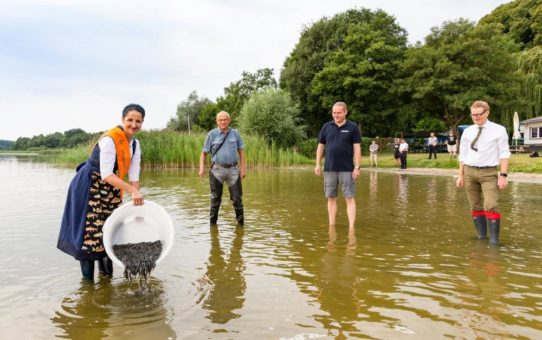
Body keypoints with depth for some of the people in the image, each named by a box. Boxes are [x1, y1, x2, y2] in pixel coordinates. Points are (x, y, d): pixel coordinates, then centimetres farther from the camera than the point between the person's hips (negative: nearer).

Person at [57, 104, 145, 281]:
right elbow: (106, 174, -30)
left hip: (110, 189, 8)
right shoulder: (109, 139, -25)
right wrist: (132, 190, -37)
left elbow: (134, 176, -4)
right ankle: (87, 279, 6)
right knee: (91, 230, -7)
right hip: (89, 187, -8)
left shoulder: (135, 144, -1)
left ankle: (107, 273, 29)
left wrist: (136, 202, -10)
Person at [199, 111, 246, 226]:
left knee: (237, 197, 4)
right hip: (217, 169, -1)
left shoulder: (235, 133, 5)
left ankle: (240, 221, 15)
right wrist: (202, 168, -9)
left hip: (233, 169, 1)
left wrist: (242, 168, 3)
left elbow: (241, 151, 9)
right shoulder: (212, 134, 0)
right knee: (215, 198, 8)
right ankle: (213, 222, 21)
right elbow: (204, 152, 3)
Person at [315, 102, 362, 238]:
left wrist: (357, 167, -9)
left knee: (349, 198, -3)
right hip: (329, 169, 3)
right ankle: (331, 226, 17)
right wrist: (317, 164, 4)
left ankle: (351, 228, -3)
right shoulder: (326, 127, 7)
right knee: (331, 198, 8)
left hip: (347, 169, -3)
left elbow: (357, 148, -3)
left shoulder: (353, 127, 0)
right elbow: (320, 146, 11)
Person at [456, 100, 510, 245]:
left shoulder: (499, 130, -3)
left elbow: (504, 153, -5)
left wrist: (503, 175, -11)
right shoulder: (467, 132, 5)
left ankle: (494, 240, -1)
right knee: (475, 207, 9)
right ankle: (481, 237, 20)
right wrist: (460, 175, 8)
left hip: (489, 173, -3)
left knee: (490, 207, -12)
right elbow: (463, 155, 9)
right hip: (469, 172, 3)